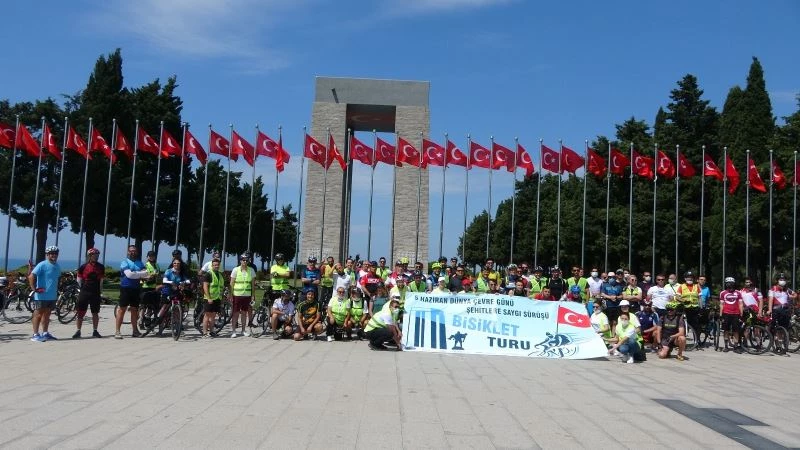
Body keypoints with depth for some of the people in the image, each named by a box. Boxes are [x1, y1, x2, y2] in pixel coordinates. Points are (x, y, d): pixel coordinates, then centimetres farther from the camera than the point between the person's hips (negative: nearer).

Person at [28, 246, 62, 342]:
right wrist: (34, 289, -21)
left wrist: (57, 290, 21)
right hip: (41, 296, -7)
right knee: (38, 315, 0)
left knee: (47, 315, 14)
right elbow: (31, 277, -19)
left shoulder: (57, 266, 11)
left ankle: (45, 333, 21)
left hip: (52, 296, 7)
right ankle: (35, 335, 4)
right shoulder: (42, 265, -12)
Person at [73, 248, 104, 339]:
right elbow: (79, 280, 6)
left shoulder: (100, 267, 7)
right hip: (84, 293, -2)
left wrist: (100, 290, 10)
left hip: (96, 293, 3)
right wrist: (83, 287, 3)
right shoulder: (83, 267, -2)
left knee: (95, 313, 7)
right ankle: (78, 331, 7)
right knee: (81, 313, 0)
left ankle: (95, 331, 15)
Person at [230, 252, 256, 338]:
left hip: (247, 295, 2)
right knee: (235, 313, 1)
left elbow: (253, 284, 7)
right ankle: (233, 331, 8)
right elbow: (232, 283, -1)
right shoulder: (235, 270, -3)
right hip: (237, 295, -2)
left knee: (244, 312, 9)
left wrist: (253, 295, 3)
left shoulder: (251, 270, 3)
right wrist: (231, 295, -4)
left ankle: (243, 330, 19)